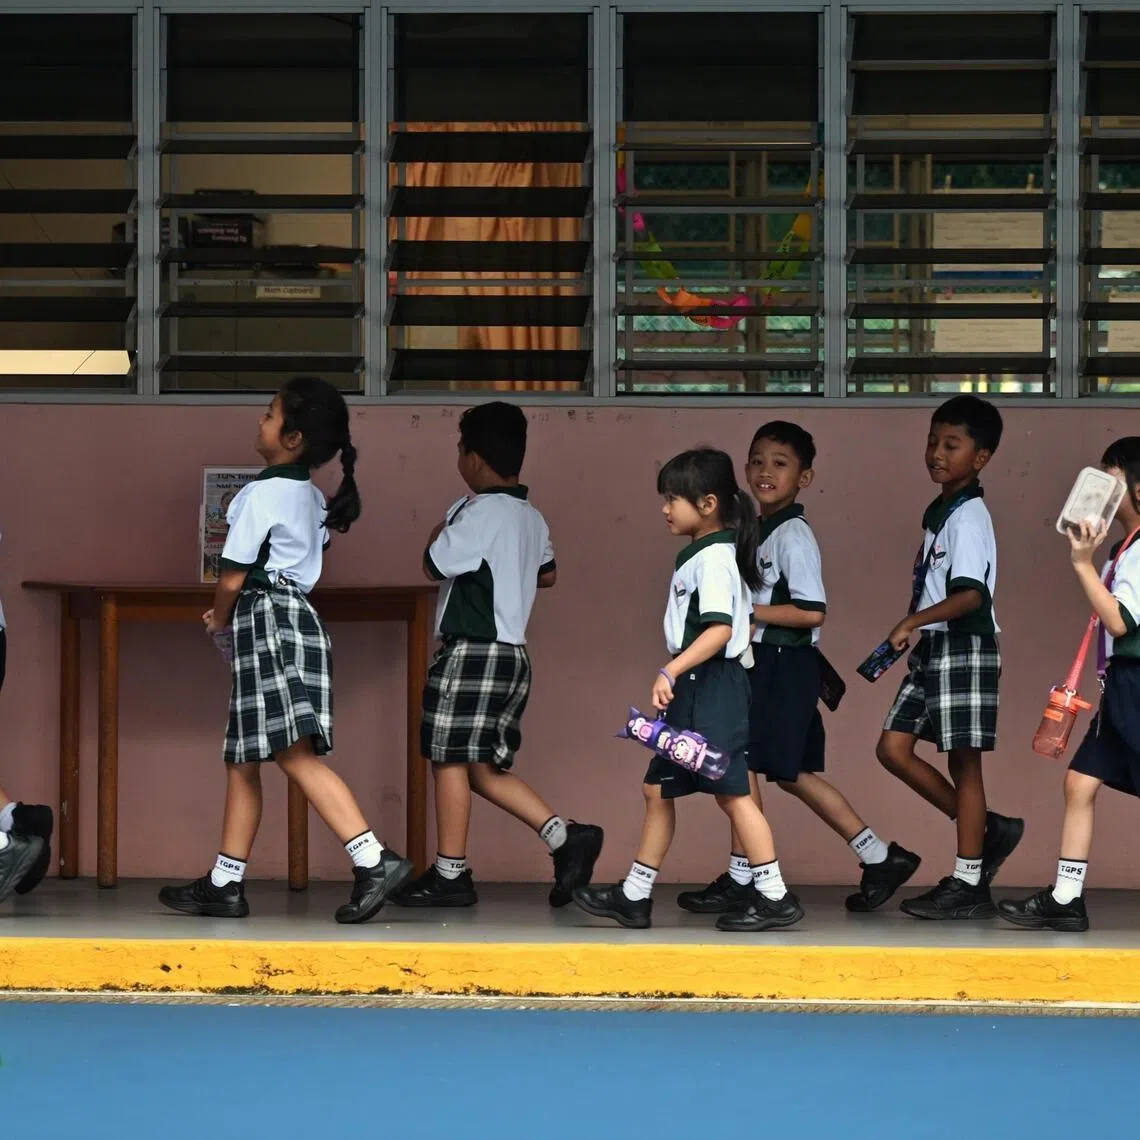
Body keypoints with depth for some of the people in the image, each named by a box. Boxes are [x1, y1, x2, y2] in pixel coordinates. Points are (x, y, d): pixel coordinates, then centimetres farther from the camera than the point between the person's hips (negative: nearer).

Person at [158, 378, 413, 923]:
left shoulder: (262, 494, -12)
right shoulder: (312, 498, 15)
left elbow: (233, 577, -12)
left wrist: (219, 617, 8)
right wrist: (232, 616, 16)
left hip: (264, 618, -10)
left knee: (295, 753, -17)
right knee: (242, 759, 12)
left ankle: (373, 860, -27)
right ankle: (224, 884, 15)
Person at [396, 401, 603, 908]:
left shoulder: (478, 513, -15)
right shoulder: (532, 518, 14)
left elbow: (435, 564, -14)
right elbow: (547, 574, 28)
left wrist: (440, 533, 5)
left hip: (472, 652, -9)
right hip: (511, 652, 9)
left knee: (450, 758, -1)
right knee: (483, 767, 13)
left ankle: (450, 873, 4)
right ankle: (565, 836, 4)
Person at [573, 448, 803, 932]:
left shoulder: (713, 558, -14)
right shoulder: (697, 556, 16)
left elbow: (720, 629, -24)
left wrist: (671, 671, -28)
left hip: (713, 688, -11)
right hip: (694, 691, 11)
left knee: (730, 790, -9)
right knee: (658, 788, 12)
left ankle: (774, 896, -6)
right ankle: (634, 897, 17)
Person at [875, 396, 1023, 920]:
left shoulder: (969, 516, -14)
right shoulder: (938, 512, 14)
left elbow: (971, 594, -24)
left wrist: (912, 622, -28)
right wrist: (913, 631, 18)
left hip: (964, 646, -9)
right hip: (932, 647, 9)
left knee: (963, 760, -4)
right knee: (893, 748, 5)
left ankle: (968, 884, 3)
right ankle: (987, 830, 15)